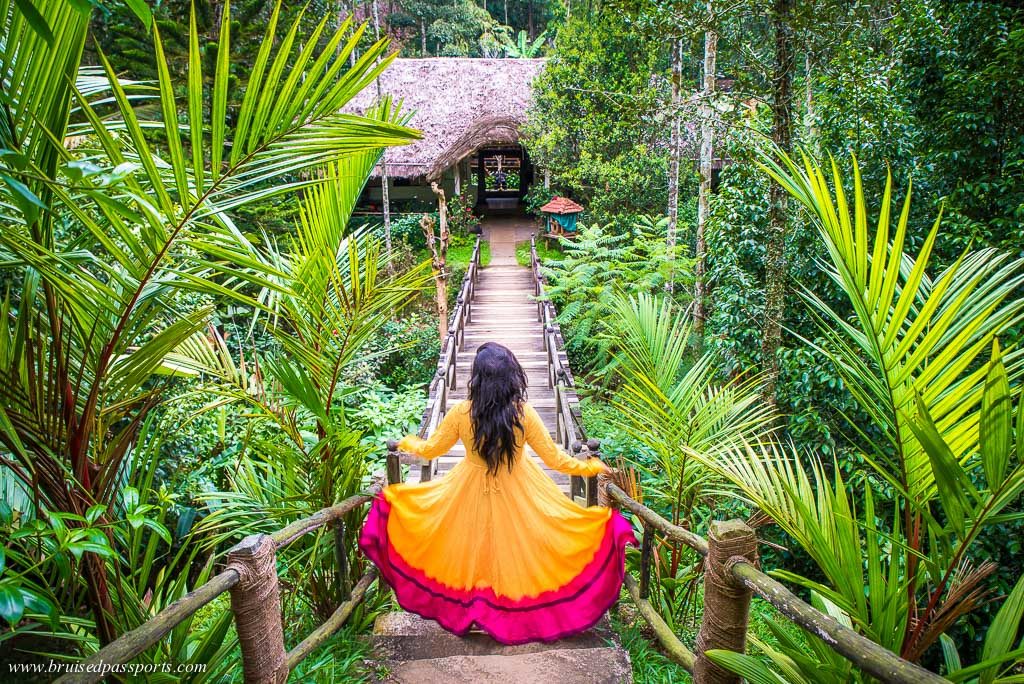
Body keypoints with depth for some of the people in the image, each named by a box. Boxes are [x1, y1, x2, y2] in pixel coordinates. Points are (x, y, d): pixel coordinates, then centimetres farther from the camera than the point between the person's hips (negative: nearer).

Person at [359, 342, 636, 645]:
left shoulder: (461, 413, -22)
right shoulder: (524, 414, -23)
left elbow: (430, 449, -5)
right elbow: (555, 459, -14)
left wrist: (405, 442, 17)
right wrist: (593, 466, 2)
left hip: (471, 495, 1)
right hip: (518, 495, 0)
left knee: (471, 554, 23)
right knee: (519, 552, 21)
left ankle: (469, 609, 41)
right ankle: (524, 612, 37)